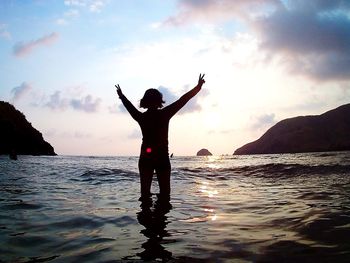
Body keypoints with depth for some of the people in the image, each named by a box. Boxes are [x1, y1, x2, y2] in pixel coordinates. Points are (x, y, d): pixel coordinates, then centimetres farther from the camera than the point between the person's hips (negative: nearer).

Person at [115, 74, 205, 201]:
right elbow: (182, 100, -3)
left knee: (145, 192, 6)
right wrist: (198, 86, 4)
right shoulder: (164, 114, -7)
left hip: (145, 158, 4)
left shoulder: (141, 116, 3)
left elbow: (129, 105, 21)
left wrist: (121, 95, 40)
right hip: (162, 158, -3)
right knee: (164, 192, 1)